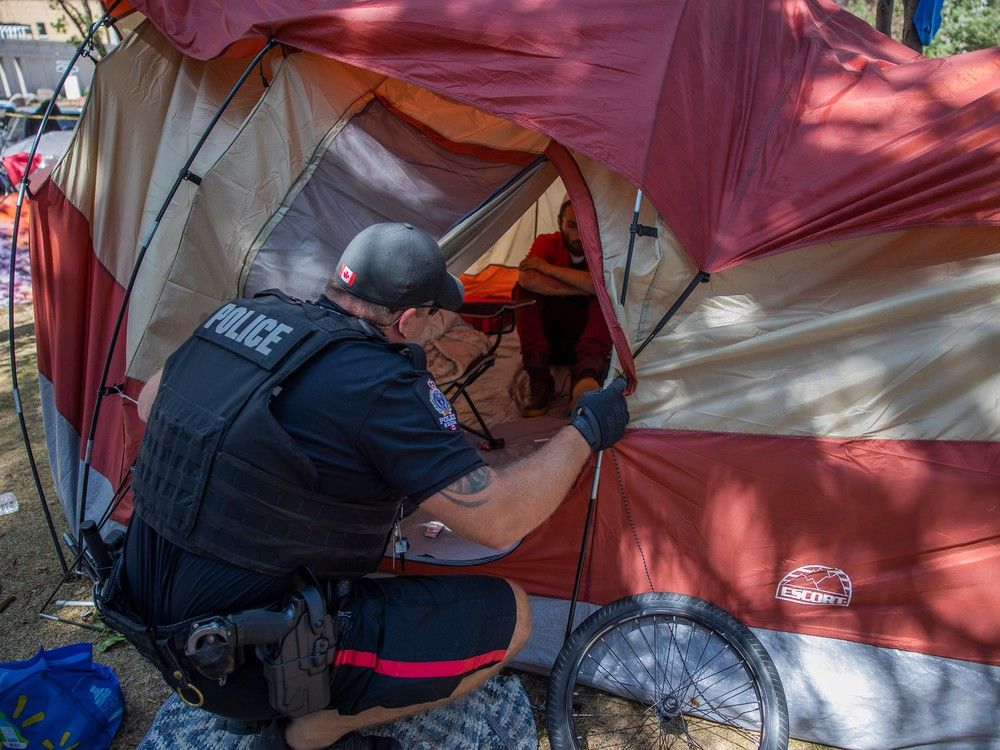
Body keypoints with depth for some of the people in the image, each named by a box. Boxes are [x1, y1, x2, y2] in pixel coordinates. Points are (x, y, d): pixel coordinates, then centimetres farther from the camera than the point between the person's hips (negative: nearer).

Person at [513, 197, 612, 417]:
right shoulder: (547, 243, -6)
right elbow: (526, 279, -28)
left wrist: (548, 268, -25)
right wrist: (583, 289, -24)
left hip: (587, 332, -1)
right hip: (550, 336, 1)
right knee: (524, 290, -23)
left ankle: (586, 373, -48)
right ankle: (539, 381, -34)